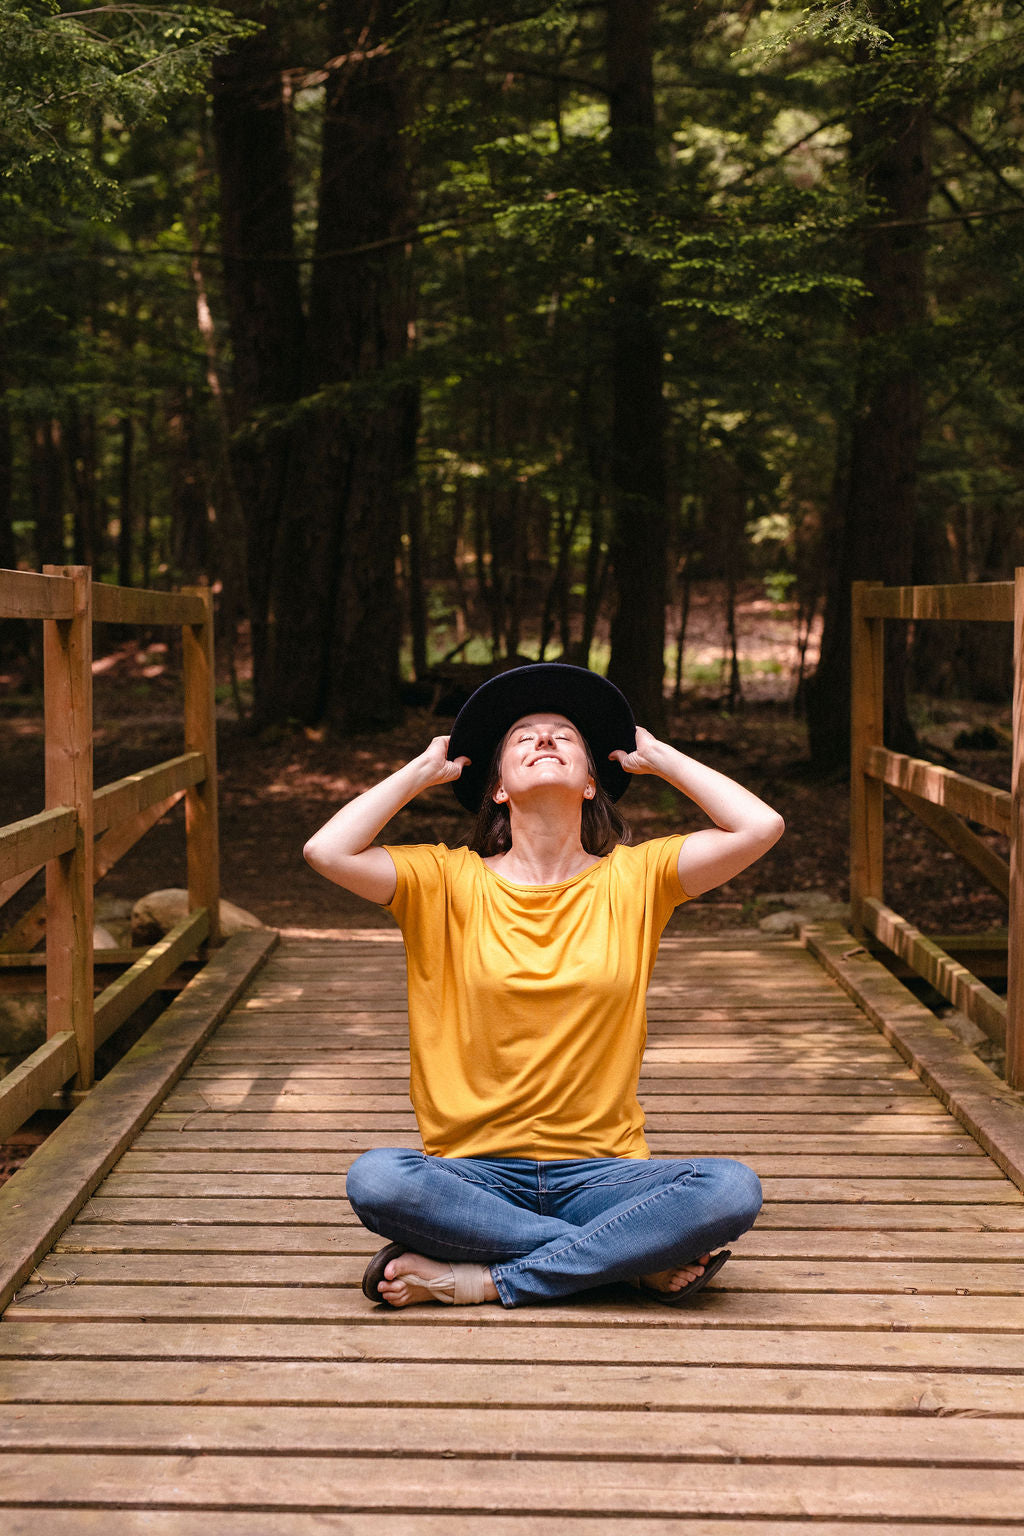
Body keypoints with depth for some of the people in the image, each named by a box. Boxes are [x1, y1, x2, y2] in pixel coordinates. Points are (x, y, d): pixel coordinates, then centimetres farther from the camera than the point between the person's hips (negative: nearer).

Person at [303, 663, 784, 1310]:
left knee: (732, 1190, -28)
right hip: (476, 1174, 0)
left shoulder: (632, 879, 5)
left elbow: (761, 826, -6)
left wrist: (658, 757, 7)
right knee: (376, 1179, -32)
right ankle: (638, 1258, -19)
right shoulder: (448, 880, 3)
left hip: (600, 1171, 0)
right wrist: (423, 771, 3)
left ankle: (484, 1278, -19)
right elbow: (327, 851, -11)